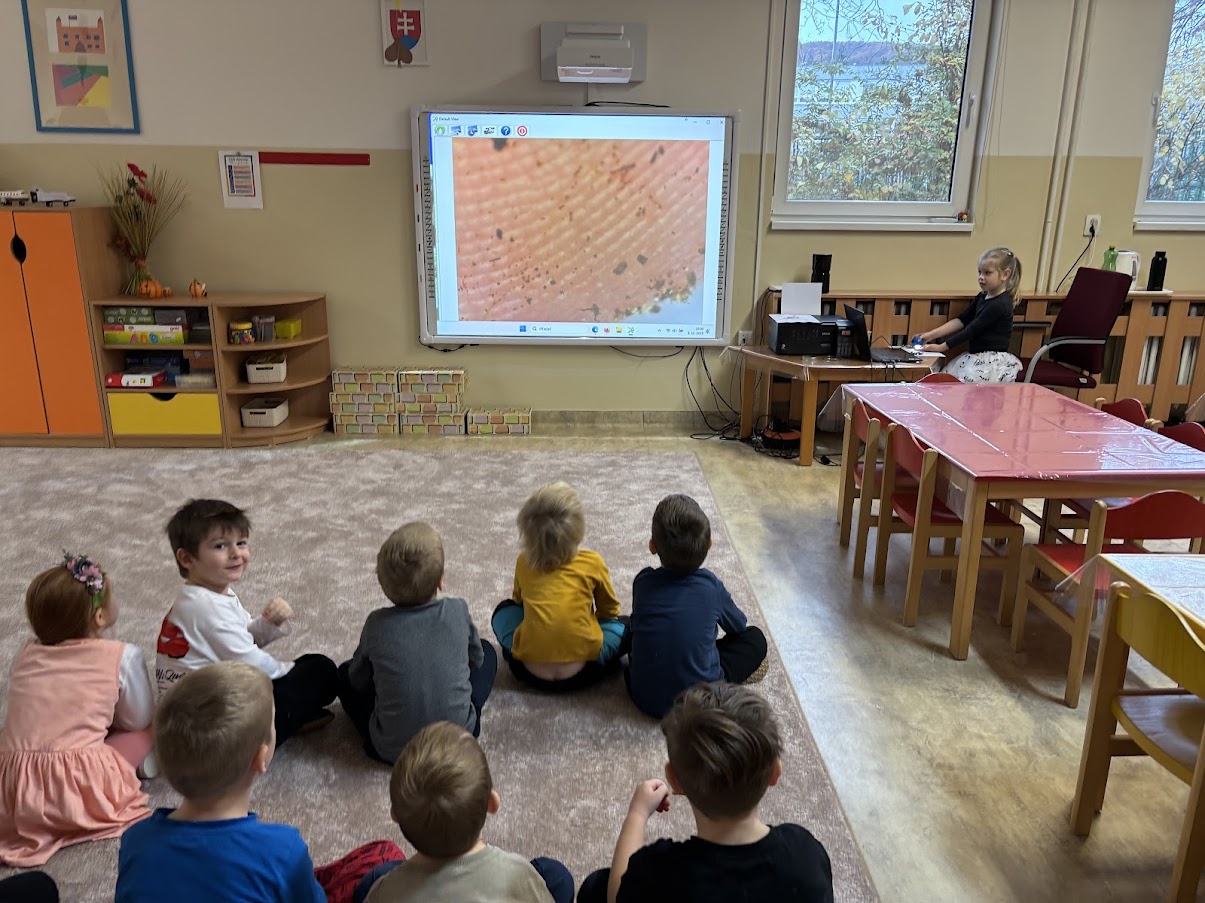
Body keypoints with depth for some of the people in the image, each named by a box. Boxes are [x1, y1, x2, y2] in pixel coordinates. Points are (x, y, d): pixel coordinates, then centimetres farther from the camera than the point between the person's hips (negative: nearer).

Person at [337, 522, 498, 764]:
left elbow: (359, 681, 5)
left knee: (345, 674, 21)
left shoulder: (377, 624, -11)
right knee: (487, 653, 20)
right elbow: (476, 659, 9)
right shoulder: (458, 611, -9)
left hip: (391, 750, 0)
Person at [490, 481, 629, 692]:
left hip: (529, 671, 2)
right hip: (581, 671, -1)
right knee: (626, 625, 23)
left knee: (505, 610, 28)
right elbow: (610, 610, 14)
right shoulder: (592, 562, -1)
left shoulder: (523, 562, 5)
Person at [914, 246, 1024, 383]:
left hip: (992, 362, -9)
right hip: (976, 356, 9)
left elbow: (971, 331, -17)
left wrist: (941, 347, -12)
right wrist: (932, 334, -1)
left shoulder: (999, 305, -17)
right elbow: (962, 320, 10)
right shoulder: (982, 297, 10)